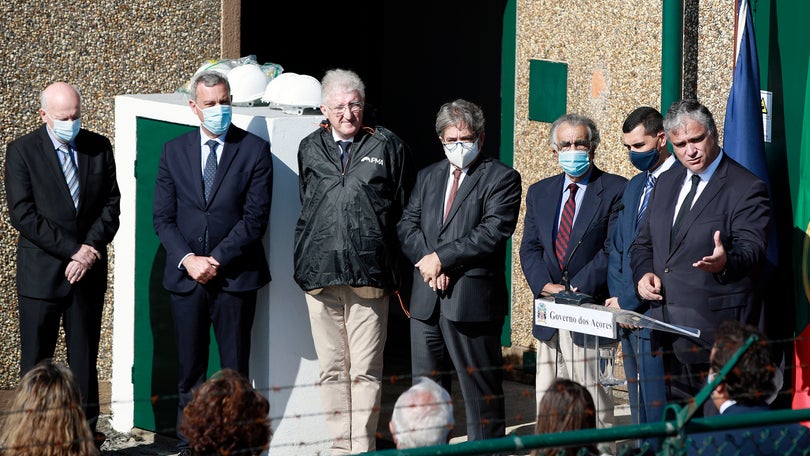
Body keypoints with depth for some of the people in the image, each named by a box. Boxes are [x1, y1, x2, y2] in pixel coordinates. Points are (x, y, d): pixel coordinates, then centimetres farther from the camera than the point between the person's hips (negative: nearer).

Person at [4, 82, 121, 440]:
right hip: (41, 273, -3)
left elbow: (111, 203, 5)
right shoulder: (22, 151, -4)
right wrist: (73, 250, -15)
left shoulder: (99, 147, 6)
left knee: (85, 360, 8)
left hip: (89, 273, 3)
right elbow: (22, 213, -11)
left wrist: (90, 249, -11)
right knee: (36, 361, 3)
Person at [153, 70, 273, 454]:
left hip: (235, 277, -2)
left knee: (235, 372, 4)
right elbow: (163, 216, 4)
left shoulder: (255, 150, -1)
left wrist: (217, 260, -13)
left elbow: (255, 218, -7)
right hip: (186, 276, 2)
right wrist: (187, 259, -10)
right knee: (190, 371, 7)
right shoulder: (174, 151, 7)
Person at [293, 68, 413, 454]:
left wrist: (391, 266, 4)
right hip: (320, 274, 3)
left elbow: (401, 209, 7)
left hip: (369, 275, -3)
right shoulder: (310, 148, 13)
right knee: (331, 370, 7)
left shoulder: (387, 146, 5)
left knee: (365, 371, -2)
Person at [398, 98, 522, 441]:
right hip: (426, 300, 6)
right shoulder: (427, 177, 18)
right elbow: (407, 226, 10)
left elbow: (493, 232, -14)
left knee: (481, 391, 0)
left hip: (472, 299, -6)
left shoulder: (502, 178, -2)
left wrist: (442, 257, -14)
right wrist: (426, 260, -10)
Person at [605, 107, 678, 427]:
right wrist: (618, 297, 4)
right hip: (627, 316, 9)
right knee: (639, 415, 12)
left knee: (657, 415, -8)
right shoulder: (635, 185, 18)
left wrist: (629, 301, -14)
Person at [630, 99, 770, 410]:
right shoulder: (667, 183, 16)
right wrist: (644, 272, 0)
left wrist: (726, 262, -39)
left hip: (715, 328, -6)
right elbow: (642, 242, 22)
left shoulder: (747, 188, -6)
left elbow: (752, 249, -17)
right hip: (665, 326, 7)